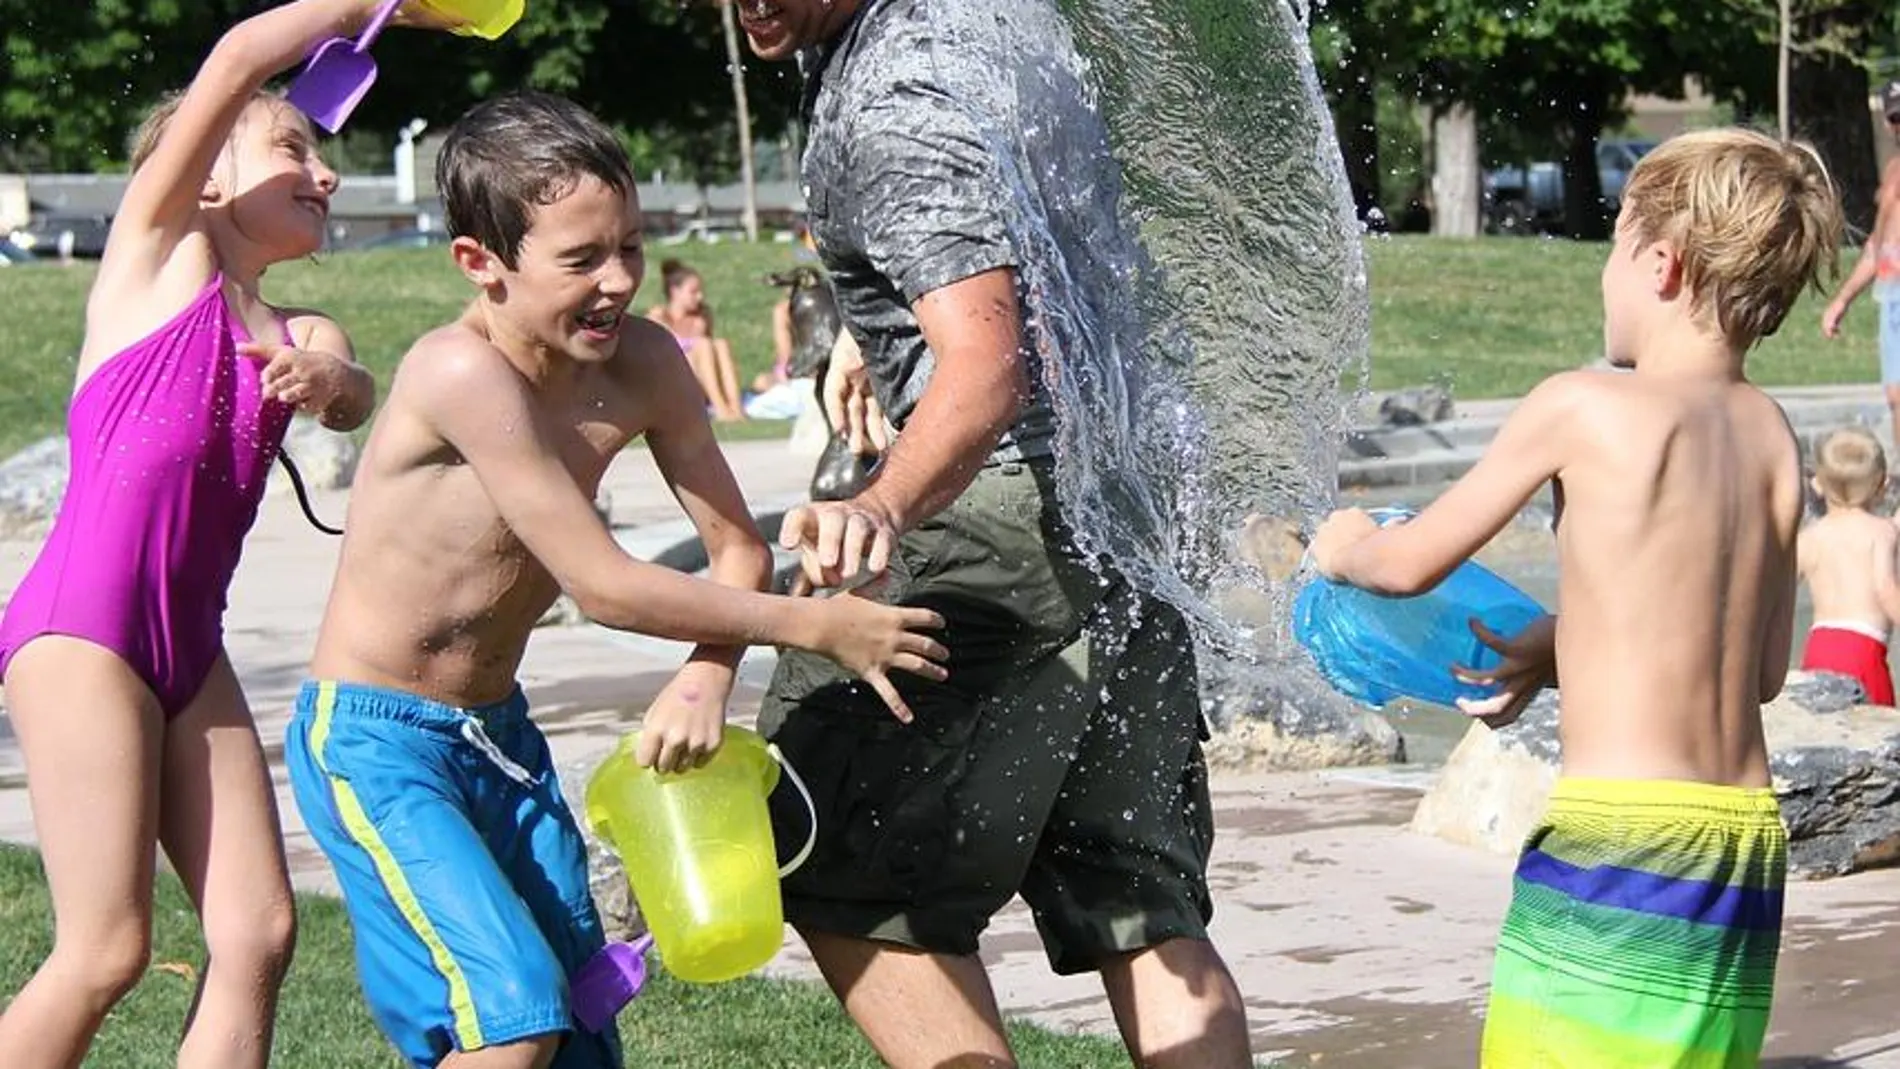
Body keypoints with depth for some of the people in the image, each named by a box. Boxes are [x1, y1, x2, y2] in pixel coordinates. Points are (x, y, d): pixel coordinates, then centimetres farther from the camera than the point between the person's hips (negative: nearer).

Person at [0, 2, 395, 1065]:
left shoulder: (299, 332, 18)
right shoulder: (158, 247, 4)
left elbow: (357, 397, -5)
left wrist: (324, 377, -26)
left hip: (192, 647, 7)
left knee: (258, 934, -1)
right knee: (108, 950, -9)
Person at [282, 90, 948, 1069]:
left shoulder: (640, 364, -6)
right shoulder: (463, 374, -27)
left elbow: (737, 547, 2)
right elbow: (603, 586, -26)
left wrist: (705, 679, -19)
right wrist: (815, 626, -21)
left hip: (500, 733, 7)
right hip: (373, 741, -7)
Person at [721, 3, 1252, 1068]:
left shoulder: (895, 100, -18)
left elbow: (988, 366, -30)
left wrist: (884, 504, -48)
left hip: (1011, 494, -10)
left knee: (843, 876, -2)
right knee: (1144, 911, 9)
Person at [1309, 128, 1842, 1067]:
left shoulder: (1581, 408, -8)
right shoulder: (1772, 436, 9)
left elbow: (1410, 565, 2)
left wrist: (1342, 547, 24)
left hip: (1622, 825, -7)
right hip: (1747, 831, 7)